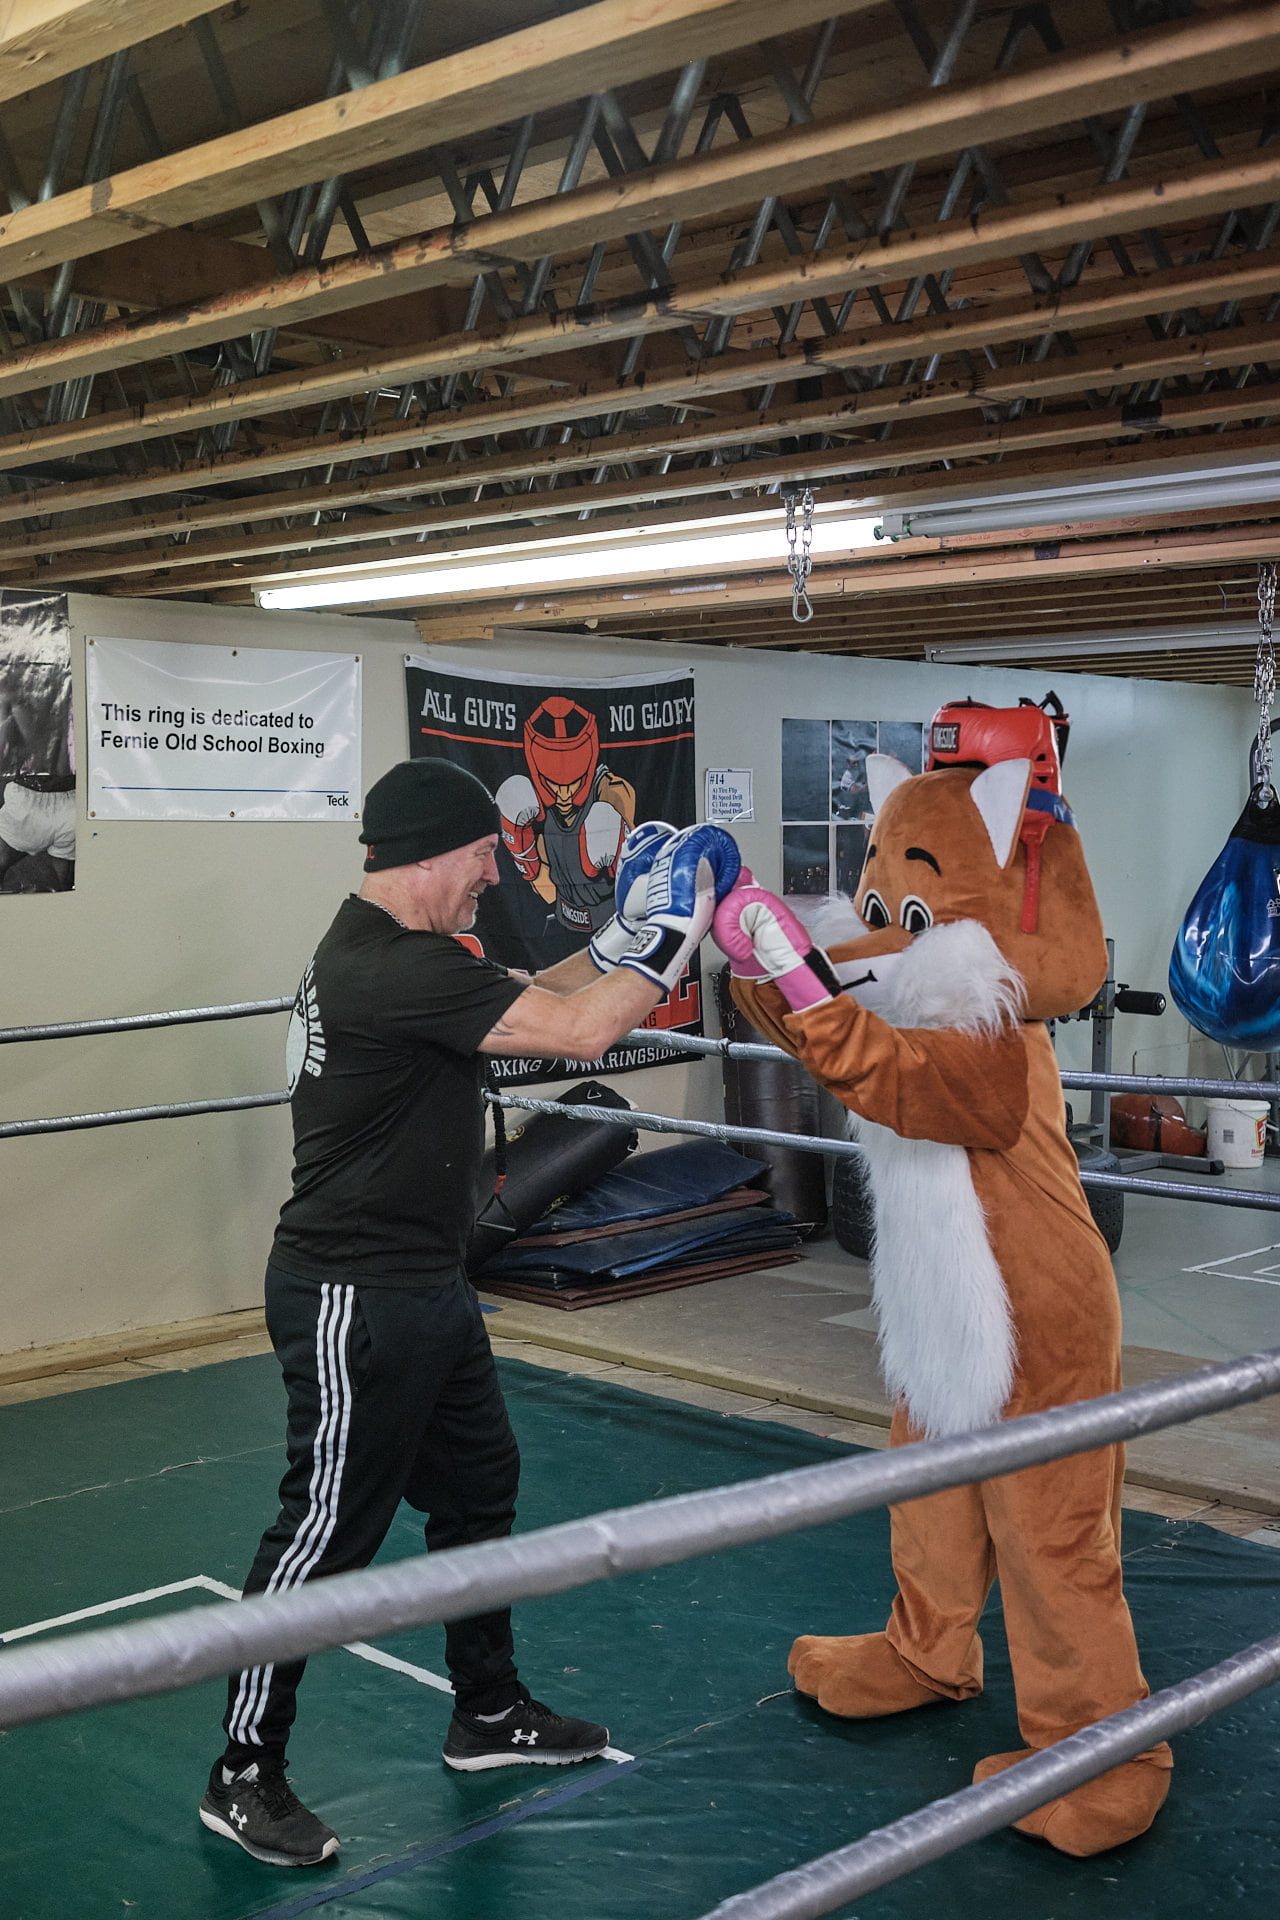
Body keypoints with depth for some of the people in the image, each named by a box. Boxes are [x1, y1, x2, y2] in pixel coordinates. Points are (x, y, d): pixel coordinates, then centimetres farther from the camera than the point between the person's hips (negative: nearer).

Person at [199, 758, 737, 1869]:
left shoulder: (395, 951, 9)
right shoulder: (390, 968, -24)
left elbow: (530, 1001, 18)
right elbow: (578, 1032, -26)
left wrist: (628, 934, 8)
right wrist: (676, 929, -14)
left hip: (423, 1287, 11)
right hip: (355, 1301, -11)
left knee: (478, 1489, 20)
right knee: (329, 1531, 0)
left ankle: (489, 1714, 37)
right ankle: (244, 1777, 15)